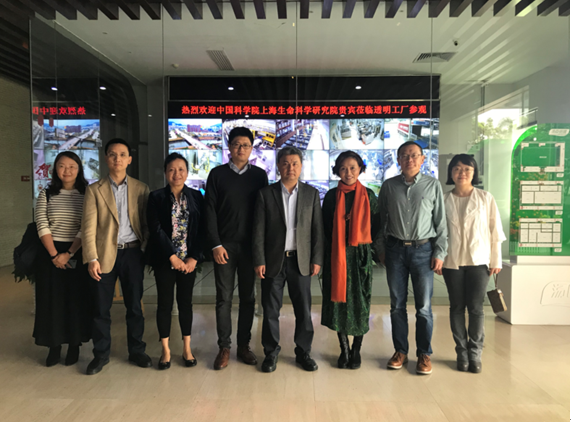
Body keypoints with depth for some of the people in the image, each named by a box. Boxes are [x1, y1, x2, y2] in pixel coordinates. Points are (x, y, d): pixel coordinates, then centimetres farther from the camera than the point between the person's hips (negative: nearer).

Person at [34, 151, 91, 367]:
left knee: (77, 299, 5)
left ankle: (74, 345, 20)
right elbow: (42, 226, -2)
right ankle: (54, 346, 20)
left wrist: (69, 253, -14)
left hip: (77, 254, -1)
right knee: (51, 299, 6)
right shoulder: (46, 194, 5)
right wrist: (54, 254, -12)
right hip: (50, 253, 2)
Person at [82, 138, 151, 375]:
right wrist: (91, 259, -12)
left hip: (132, 253, 1)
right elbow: (88, 228, -3)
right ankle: (101, 355, 25)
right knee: (101, 308, 8)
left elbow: (146, 224, 6)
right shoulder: (95, 190, 3)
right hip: (104, 254, 0)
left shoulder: (140, 189, 6)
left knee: (134, 306, 9)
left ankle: (136, 351, 25)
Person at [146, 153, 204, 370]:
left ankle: (187, 348, 23)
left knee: (185, 302, 10)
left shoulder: (196, 196, 3)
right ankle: (166, 350, 20)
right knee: (164, 303, 7)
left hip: (189, 260, 2)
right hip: (164, 260, -1)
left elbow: (201, 229, 0)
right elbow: (156, 229, -8)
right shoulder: (156, 197, -1)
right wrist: (172, 256, -14)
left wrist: (193, 258, -8)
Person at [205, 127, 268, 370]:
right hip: (224, 245, -1)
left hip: (250, 245, 1)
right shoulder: (217, 174, 4)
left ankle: (244, 345, 20)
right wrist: (215, 244, -8)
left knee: (248, 297, 8)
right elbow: (210, 210, 0)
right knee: (224, 297, 4)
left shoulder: (259, 175, 6)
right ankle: (224, 347, 15)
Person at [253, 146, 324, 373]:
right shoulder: (266, 194, 1)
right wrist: (259, 261, -6)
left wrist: (317, 259, -1)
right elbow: (259, 230, -1)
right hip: (274, 260, -1)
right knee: (271, 310, 7)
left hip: (301, 260, 1)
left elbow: (317, 229, 5)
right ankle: (271, 352, 24)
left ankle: (303, 352, 24)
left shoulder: (311, 193, 6)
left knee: (304, 309, 7)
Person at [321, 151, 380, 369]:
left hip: (360, 255, 0)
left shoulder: (368, 195, 3)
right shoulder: (332, 196, 4)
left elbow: (375, 226, 7)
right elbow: (325, 228, 5)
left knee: (360, 301, 4)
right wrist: (326, 255, 1)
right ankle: (344, 349, 20)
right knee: (339, 299, 4)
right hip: (336, 255, 1)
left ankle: (357, 350, 22)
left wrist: (364, 244, -2)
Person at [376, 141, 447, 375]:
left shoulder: (433, 185, 1)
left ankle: (424, 354, 19)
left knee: (423, 306, 3)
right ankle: (400, 351, 23)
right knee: (397, 304, 9)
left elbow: (441, 222, 2)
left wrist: (440, 252, -2)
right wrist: (381, 248, 5)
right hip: (395, 250, 2)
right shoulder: (389, 186, 5)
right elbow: (381, 219, 8)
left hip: (423, 249, -1)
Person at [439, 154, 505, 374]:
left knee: (476, 308, 0)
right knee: (457, 307, 7)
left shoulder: (485, 198, 2)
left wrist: (496, 260, 1)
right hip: (452, 261, 1)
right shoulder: (444, 200, 3)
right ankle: (461, 352, 19)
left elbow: (495, 230, 2)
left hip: (478, 260, -1)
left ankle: (475, 353, 15)